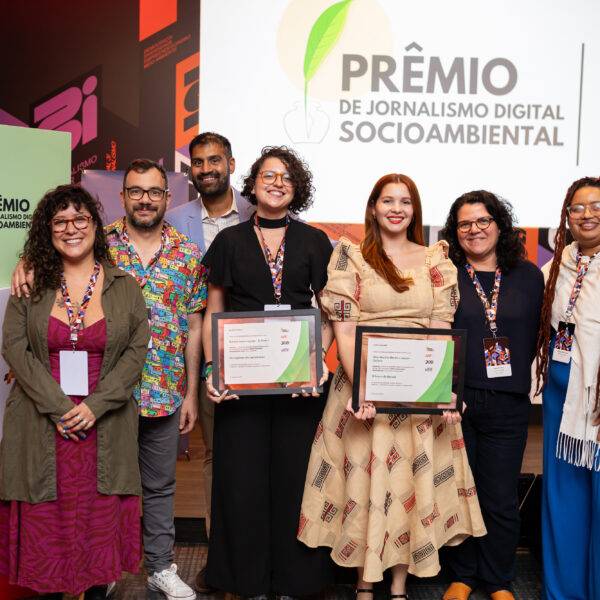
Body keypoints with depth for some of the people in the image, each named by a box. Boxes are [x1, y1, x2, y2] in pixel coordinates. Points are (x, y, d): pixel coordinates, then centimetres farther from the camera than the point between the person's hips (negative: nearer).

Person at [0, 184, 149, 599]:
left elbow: (137, 350, -1)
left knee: (102, 517, 5)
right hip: (44, 425, 0)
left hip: (104, 427, 0)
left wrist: (95, 406, -12)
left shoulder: (124, 288, 4)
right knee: (47, 518, 5)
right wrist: (58, 407, -13)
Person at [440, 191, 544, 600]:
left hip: (507, 405, 1)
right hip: (452, 401, -1)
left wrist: (517, 380, -1)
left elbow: (535, 335, 7)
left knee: (501, 499, 8)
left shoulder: (528, 275, 7)